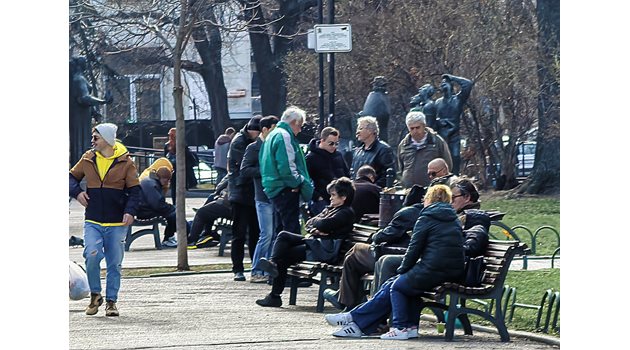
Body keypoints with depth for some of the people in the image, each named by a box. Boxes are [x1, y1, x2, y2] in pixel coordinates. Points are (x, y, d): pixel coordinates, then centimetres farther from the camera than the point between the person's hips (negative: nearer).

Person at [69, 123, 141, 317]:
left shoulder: (125, 162, -1)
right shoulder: (88, 159, 6)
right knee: (92, 255, -17)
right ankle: (95, 294, 3)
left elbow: (134, 190, 1)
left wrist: (130, 211, -13)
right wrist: (77, 192, 0)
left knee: (114, 263, 4)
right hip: (92, 222, 1)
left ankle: (111, 301, 15)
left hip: (117, 223, -1)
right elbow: (72, 177, 20)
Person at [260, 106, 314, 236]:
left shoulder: (273, 135, 20)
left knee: (281, 229, 14)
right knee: (291, 230, -12)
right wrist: (298, 182, -11)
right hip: (285, 190, -10)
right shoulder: (284, 136, -13)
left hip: (274, 190, 10)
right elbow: (286, 166, -22)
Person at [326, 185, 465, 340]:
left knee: (396, 285, 11)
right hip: (454, 273, 7)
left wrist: (402, 269, 11)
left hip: (433, 272, -7)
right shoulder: (454, 219, 18)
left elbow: (414, 249, -5)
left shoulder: (426, 218, -3)